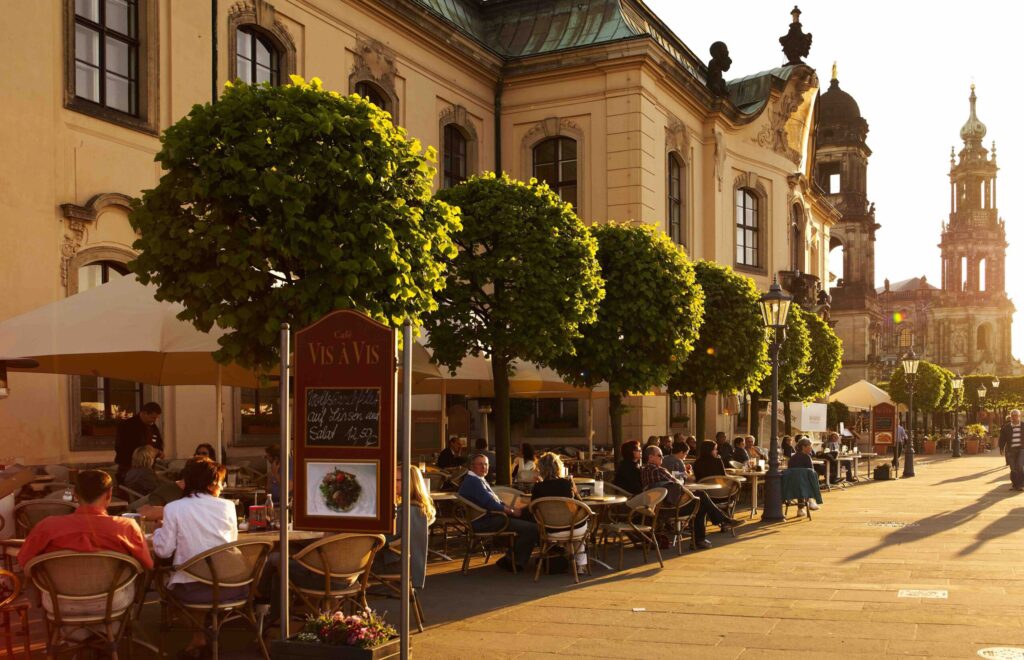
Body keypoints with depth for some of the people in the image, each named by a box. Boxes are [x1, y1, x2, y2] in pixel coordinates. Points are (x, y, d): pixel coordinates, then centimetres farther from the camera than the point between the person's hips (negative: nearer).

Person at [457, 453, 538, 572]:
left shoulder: (480, 480, 20)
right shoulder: (473, 481, -14)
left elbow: (496, 500, 22)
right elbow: (490, 503, -20)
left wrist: (512, 509, 5)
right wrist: (512, 511, -10)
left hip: (491, 516, 11)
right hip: (485, 521, -11)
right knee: (531, 528, -18)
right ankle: (515, 561, -2)